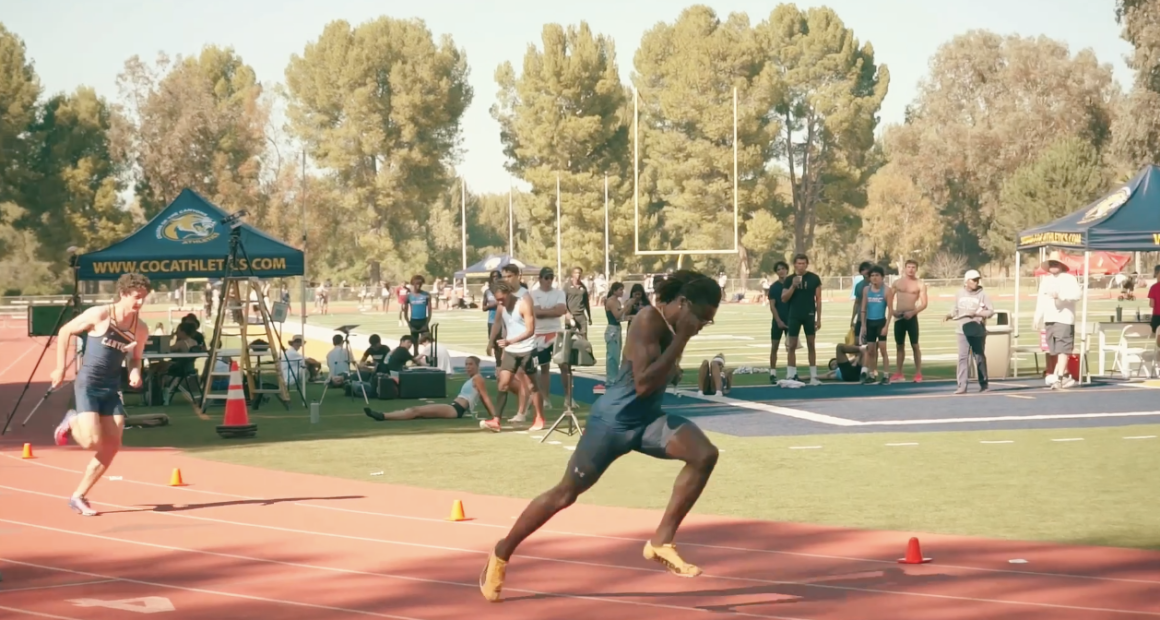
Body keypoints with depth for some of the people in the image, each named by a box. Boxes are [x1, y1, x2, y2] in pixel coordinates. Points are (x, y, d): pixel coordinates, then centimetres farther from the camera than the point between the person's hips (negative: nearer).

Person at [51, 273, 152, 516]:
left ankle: (79, 497, 11)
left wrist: (135, 372, -7)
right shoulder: (99, 315, -14)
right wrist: (61, 368, -3)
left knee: (112, 446, -2)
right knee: (92, 441, -18)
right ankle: (72, 422, 18)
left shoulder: (141, 329, 0)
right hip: (88, 384, -5)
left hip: (112, 388, 5)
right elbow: (64, 332, -3)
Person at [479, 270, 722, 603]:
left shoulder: (674, 324, 3)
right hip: (614, 419, -7)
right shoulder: (649, 320, -23)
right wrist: (681, 340, -32)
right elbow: (643, 384, -34)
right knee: (566, 493, 3)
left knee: (705, 454, -17)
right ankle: (501, 554, 21)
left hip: (647, 418, 7)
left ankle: (661, 541, -8)